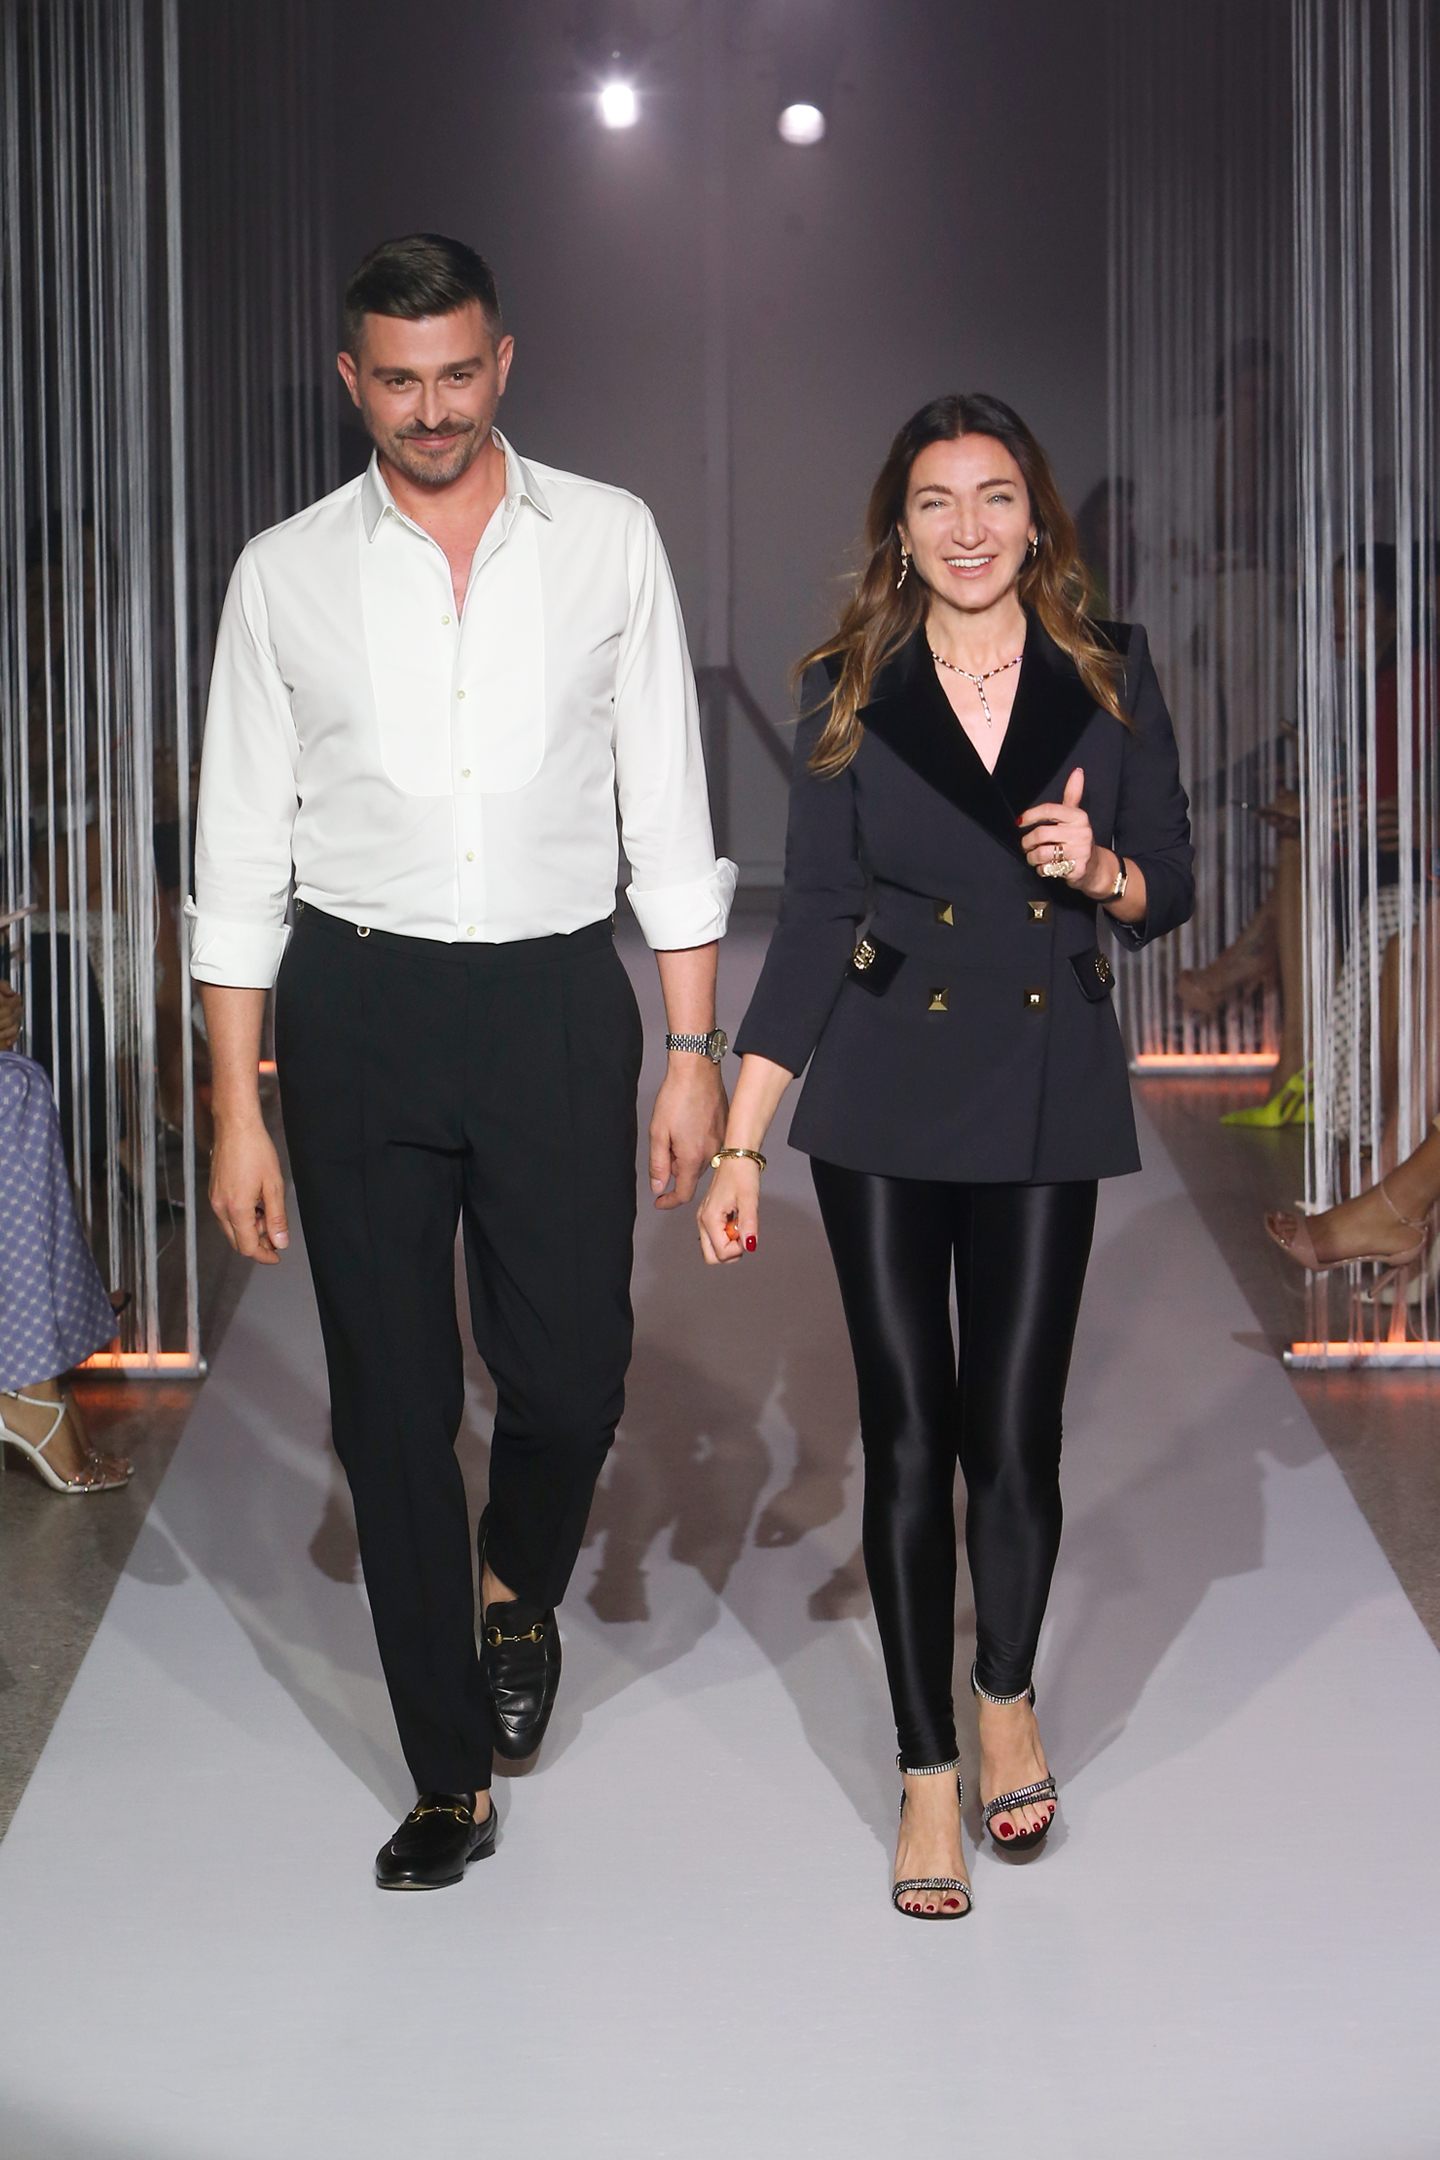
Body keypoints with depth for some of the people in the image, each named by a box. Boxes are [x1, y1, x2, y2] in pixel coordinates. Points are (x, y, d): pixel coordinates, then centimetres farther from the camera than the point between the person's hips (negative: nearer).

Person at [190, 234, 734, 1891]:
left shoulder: (608, 541, 4)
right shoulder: (286, 574, 3)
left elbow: (667, 810, 5)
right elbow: (241, 853, 4)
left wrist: (696, 1053, -1)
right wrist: (235, 1115, 0)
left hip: (557, 1002, 0)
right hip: (357, 1007, 0)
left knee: (570, 1377, 2)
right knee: (391, 1402, 4)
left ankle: (516, 1588, 38)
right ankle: (453, 1777, 19)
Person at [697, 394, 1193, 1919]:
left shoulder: (1110, 678, 3)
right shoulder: (849, 692, 1)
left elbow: (1169, 892, 9)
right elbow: (810, 922, 1)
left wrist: (1101, 868, -15)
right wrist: (738, 1141, -3)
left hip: (1046, 1101, 0)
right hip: (883, 1102, 0)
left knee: (1014, 1435, 0)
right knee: (908, 1434, 2)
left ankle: (1006, 1697, 29)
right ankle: (927, 1771, 15)